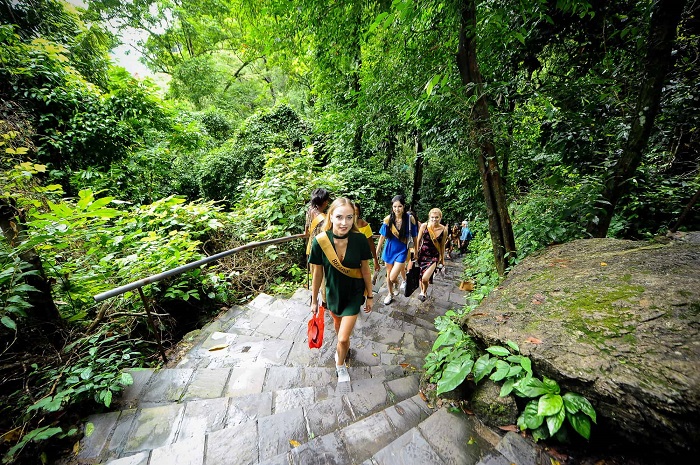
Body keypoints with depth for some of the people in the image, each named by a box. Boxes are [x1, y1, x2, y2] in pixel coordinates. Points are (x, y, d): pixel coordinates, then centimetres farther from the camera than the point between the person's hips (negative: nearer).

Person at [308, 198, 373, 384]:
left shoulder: (360, 239, -24)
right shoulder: (320, 241, -25)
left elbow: (365, 270, -9)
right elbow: (317, 273, -11)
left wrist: (370, 295, 0)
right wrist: (314, 300, 0)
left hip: (354, 294, -1)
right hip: (333, 293, 2)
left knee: (343, 339, 0)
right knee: (337, 323, 28)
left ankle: (340, 364, 36)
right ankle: (343, 347, 63)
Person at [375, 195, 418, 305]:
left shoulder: (410, 219, -14)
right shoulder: (388, 219, -11)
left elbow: (414, 237, -1)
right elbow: (382, 237, -3)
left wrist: (415, 250, 8)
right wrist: (376, 252, 1)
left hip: (402, 250, -2)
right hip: (389, 249, 2)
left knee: (393, 277, -9)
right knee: (388, 274, 16)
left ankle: (396, 284, 29)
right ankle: (390, 294, 41)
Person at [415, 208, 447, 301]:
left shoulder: (444, 230, -10)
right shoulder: (424, 226, -11)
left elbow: (442, 246, 3)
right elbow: (418, 240, 1)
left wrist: (442, 259, 11)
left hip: (434, 256, -1)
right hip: (422, 254, 1)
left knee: (425, 279, -15)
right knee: (420, 276, 13)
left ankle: (423, 293, 18)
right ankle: (422, 291, 44)